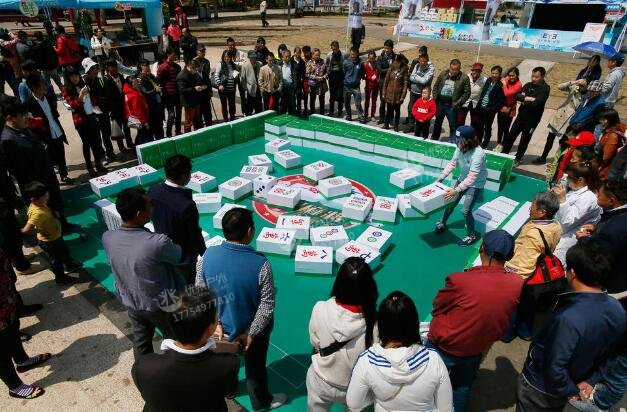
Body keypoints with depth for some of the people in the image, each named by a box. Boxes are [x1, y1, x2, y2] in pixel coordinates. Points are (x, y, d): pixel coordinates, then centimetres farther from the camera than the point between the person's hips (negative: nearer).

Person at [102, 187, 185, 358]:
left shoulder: (107, 238, -20)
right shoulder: (157, 243, -37)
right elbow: (180, 256, -16)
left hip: (130, 302, 5)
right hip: (161, 305, -4)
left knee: (140, 341, 29)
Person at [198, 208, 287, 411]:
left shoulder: (208, 255, -21)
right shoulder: (260, 264, -32)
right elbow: (266, 306, -25)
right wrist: (251, 334, -12)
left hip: (224, 326, 4)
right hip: (252, 328, -3)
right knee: (255, 367, 23)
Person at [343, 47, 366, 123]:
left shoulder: (360, 63, -6)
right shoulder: (346, 62, -5)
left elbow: (362, 74, 7)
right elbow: (343, 73, 4)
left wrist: (358, 79, 0)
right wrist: (345, 80, 4)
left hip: (356, 86, -2)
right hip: (346, 86, 2)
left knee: (358, 104, -5)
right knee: (346, 103, 13)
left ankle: (361, 118, 4)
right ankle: (348, 116, 30)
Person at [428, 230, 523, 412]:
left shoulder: (460, 280, -34)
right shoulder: (517, 284, -20)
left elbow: (437, 309, -16)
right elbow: (500, 315, -3)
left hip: (444, 347, -4)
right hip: (478, 349, 4)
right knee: (462, 388, 30)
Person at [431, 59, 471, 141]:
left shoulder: (464, 78, -10)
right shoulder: (443, 74, 1)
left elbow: (467, 93, -7)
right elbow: (436, 86, 10)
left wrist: (457, 103, -15)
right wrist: (435, 98, 2)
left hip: (451, 106, -4)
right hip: (440, 104, 4)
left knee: (453, 126, 3)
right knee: (437, 123, 19)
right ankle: (433, 139, 36)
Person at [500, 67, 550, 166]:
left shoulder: (545, 89, -13)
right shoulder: (528, 85, 3)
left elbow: (536, 103, -26)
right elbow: (517, 96, -9)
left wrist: (524, 101, -15)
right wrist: (529, 99, -21)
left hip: (532, 119, -4)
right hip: (521, 116, 5)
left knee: (525, 139, 9)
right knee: (511, 135, 9)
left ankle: (518, 158, 24)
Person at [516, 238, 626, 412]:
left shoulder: (568, 319, -39)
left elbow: (555, 367, -31)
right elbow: (606, 355, 0)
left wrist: (571, 390, -13)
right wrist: (590, 380, 5)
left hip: (539, 388, -6)